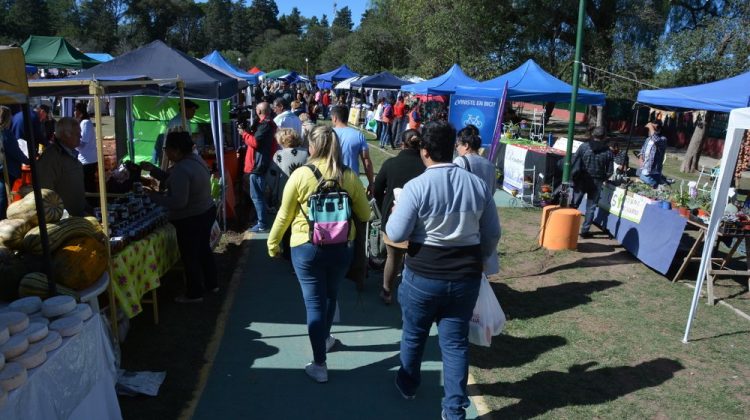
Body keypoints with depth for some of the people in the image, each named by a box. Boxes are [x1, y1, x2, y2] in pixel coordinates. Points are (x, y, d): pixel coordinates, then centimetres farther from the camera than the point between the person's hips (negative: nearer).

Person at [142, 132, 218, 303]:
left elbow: (178, 202, -29)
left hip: (190, 220, -10)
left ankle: (194, 294, 21)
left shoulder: (181, 170, -27)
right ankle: (212, 284, 37)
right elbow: (172, 181, 13)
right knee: (203, 249, 23)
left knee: (190, 257, 6)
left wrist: (153, 196, -19)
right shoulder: (195, 158, 3)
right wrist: (153, 169, 5)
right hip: (206, 212, 10)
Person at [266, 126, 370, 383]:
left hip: (306, 248, -2)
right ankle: (325, 339, 47)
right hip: (341, 248, 3)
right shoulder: (350, 176, -7)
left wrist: (272, 243, 10)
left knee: (314, 303, 6)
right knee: (331, 295, 24)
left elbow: (284, 215, -5)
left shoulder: (300, 174, -12)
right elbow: (365, 215, 1)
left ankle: (319, 365, 11)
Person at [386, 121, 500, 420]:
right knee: (455, 341, 13)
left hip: (423, 276, -3)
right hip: (466, 277, 3)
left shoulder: (416, 187, -17)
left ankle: (408, 386, 43)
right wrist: (478, 260, 21)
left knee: (414, 335, 20)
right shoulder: (478, 184, -3)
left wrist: (396, 212, 6)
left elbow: (395, 234, -14)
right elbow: (492, 234, 4)